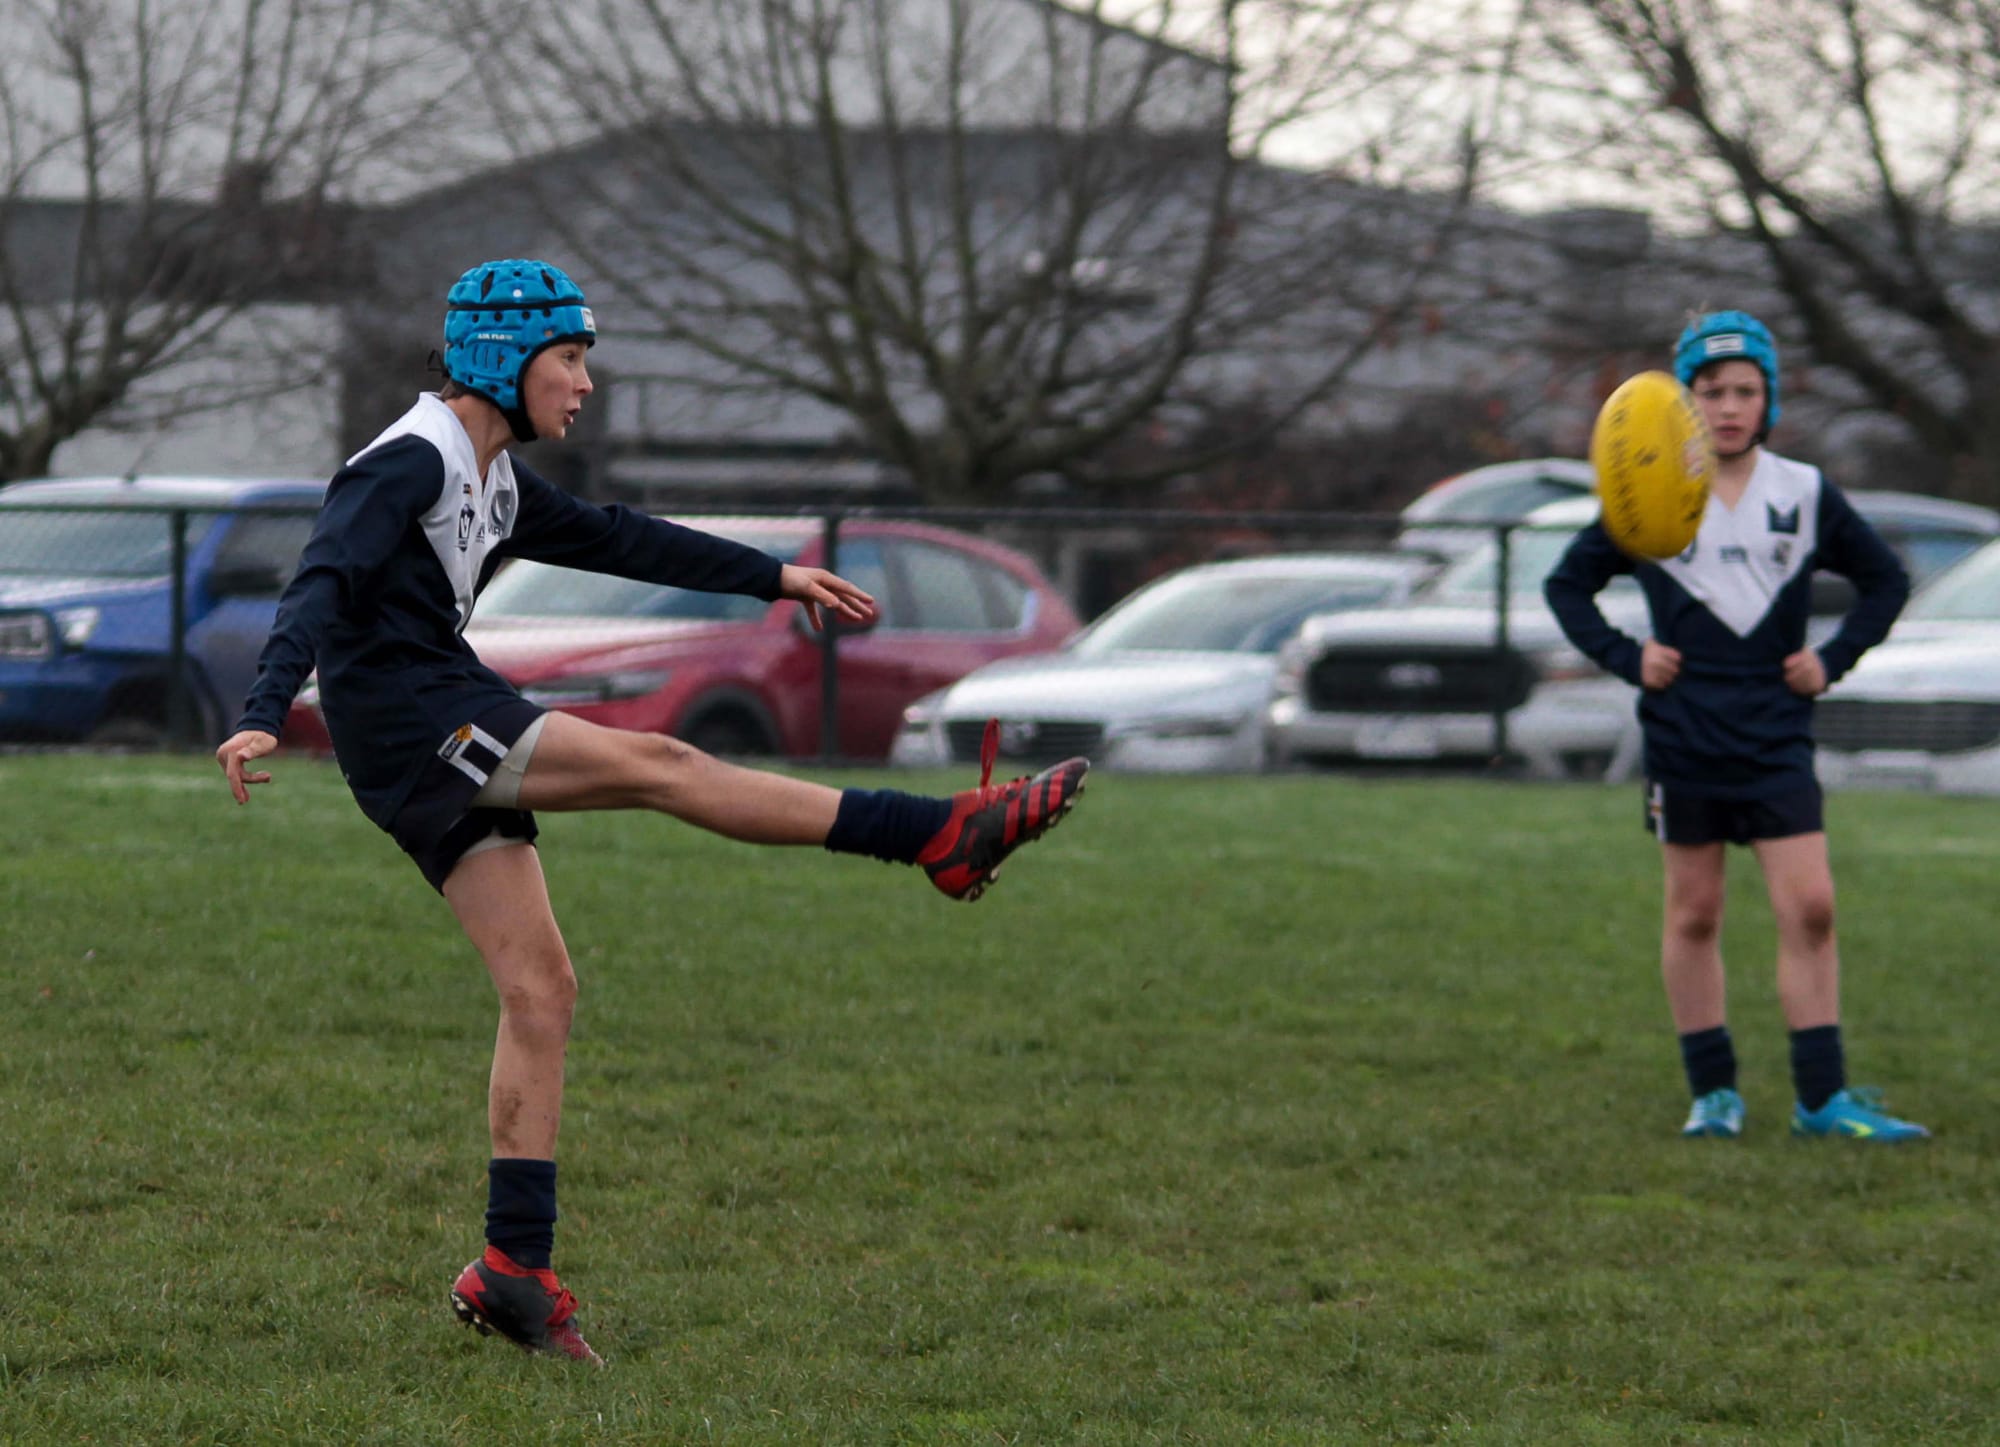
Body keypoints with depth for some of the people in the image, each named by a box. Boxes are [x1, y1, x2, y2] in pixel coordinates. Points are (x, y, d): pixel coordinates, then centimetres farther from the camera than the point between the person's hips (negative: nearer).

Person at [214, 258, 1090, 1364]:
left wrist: (773, 577, 29)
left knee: (540, 989, 3)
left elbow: (617, 541, 28)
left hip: (445, 753, 10)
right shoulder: (412, 462, -10)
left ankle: (514, 1269, 1)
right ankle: (946, 838, -14)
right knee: (659, 765, -14)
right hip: (404, 716, -10)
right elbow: (323, 586, -22)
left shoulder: (493, 481, 19)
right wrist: (263, 715, -37)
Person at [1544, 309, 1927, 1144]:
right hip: (1683, 737, 0)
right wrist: (1625, 658, -3)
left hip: (1777, 737, 0)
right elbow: (1567, 585, 10)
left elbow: (1885, 581, 16)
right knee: (1693, 913, 4)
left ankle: (1822, 1098, -6)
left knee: (1809, 907, -8)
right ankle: (1713, 1093, 13)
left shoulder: (1805, 494, 4)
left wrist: (1834, 659, 3)